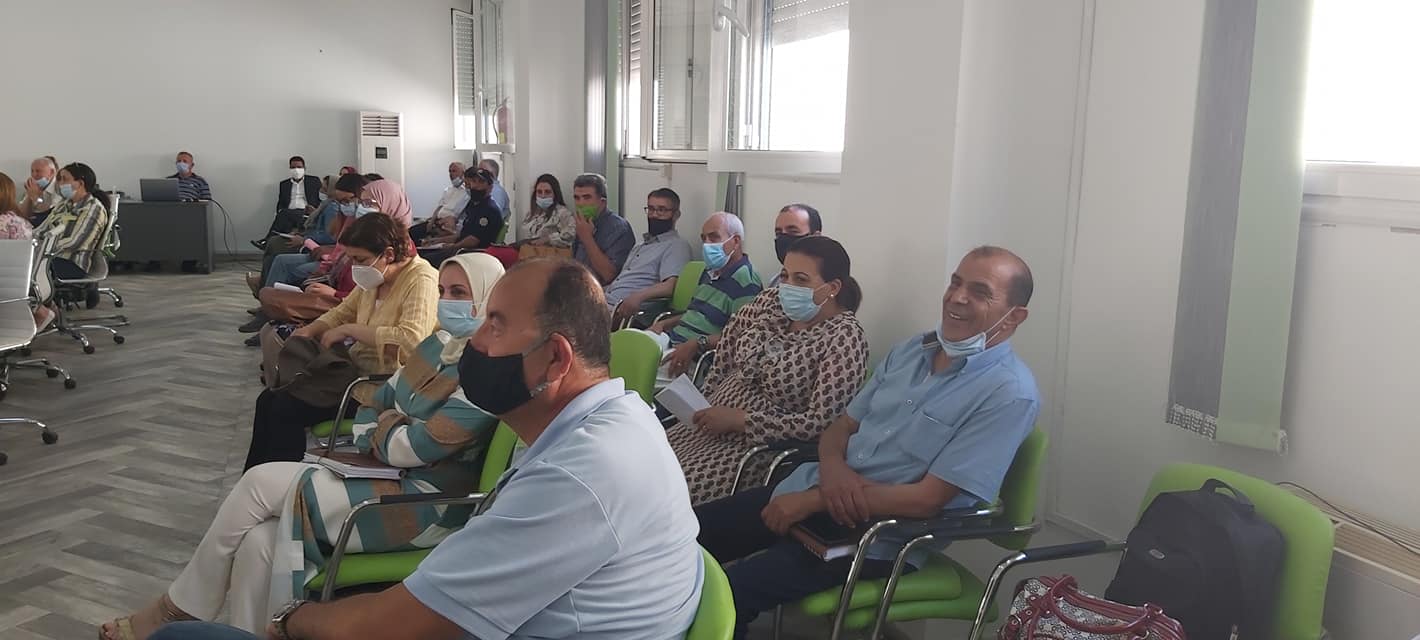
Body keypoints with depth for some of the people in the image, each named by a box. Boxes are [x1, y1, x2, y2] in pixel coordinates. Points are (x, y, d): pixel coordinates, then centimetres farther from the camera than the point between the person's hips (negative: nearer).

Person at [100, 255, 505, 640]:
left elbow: (415, 448, -22)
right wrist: (375, 439, -4)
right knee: (259, 541, -12)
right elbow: (379, 401, 18)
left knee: (261, 482, -10)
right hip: (388, 476, 8)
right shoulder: (440, 344, 11)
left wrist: (384, 427, 0)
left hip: (430, 504, -8)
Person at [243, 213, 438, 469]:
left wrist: (350, 330, -23)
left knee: (286, 409, -12)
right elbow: (344, 311, 23)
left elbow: (412, 339, -34)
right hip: (355, 369, 9)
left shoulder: (421, 280, -19)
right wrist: (310, 330, 2)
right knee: (268, 400, 4)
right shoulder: (375, 278, 9)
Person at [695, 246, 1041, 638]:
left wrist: (814, 501, -18)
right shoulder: (911, 350, 8)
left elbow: (928, 499, -20)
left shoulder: (1010, 393, -15)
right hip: (811, 489, 7)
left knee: (724, 596, -20)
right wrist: (832, 467, -12)